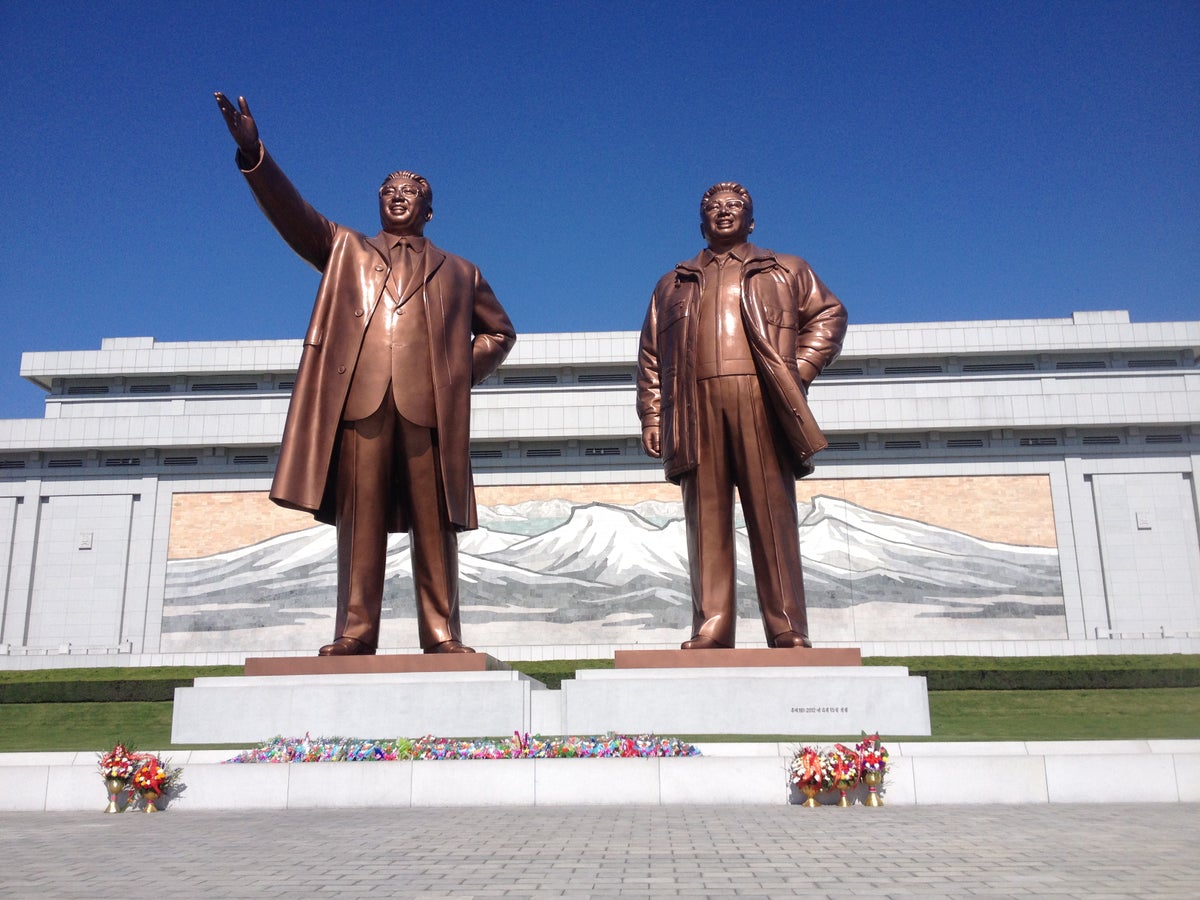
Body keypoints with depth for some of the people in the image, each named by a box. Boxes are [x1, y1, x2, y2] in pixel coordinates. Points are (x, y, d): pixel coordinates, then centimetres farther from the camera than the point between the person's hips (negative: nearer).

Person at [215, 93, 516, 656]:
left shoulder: (458, 272, 26)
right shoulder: (344, 250, 24)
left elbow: (500, 331, 29)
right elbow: (291, 213, 10)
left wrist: (468, 372, 10)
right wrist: (254, 154, -6)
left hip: (431, 405, 0)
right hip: (359, 399, 0)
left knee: (434, 524, -3)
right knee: (359, 520, -5)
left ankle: (440, 634, -1)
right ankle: (355, 632, -3)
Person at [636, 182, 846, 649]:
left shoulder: (787, 271, 23)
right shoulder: (672, 283, 26)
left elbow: (828, 314, 15)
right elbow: (651, 355, 19)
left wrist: (799, 369, -1)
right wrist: (651, 416, 7)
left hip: (761, 403, -1)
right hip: (696, 408, 2)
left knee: (773, 515, -6)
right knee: (706, 520, -4)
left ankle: (788, 631, -5)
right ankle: (710, 629, -4)